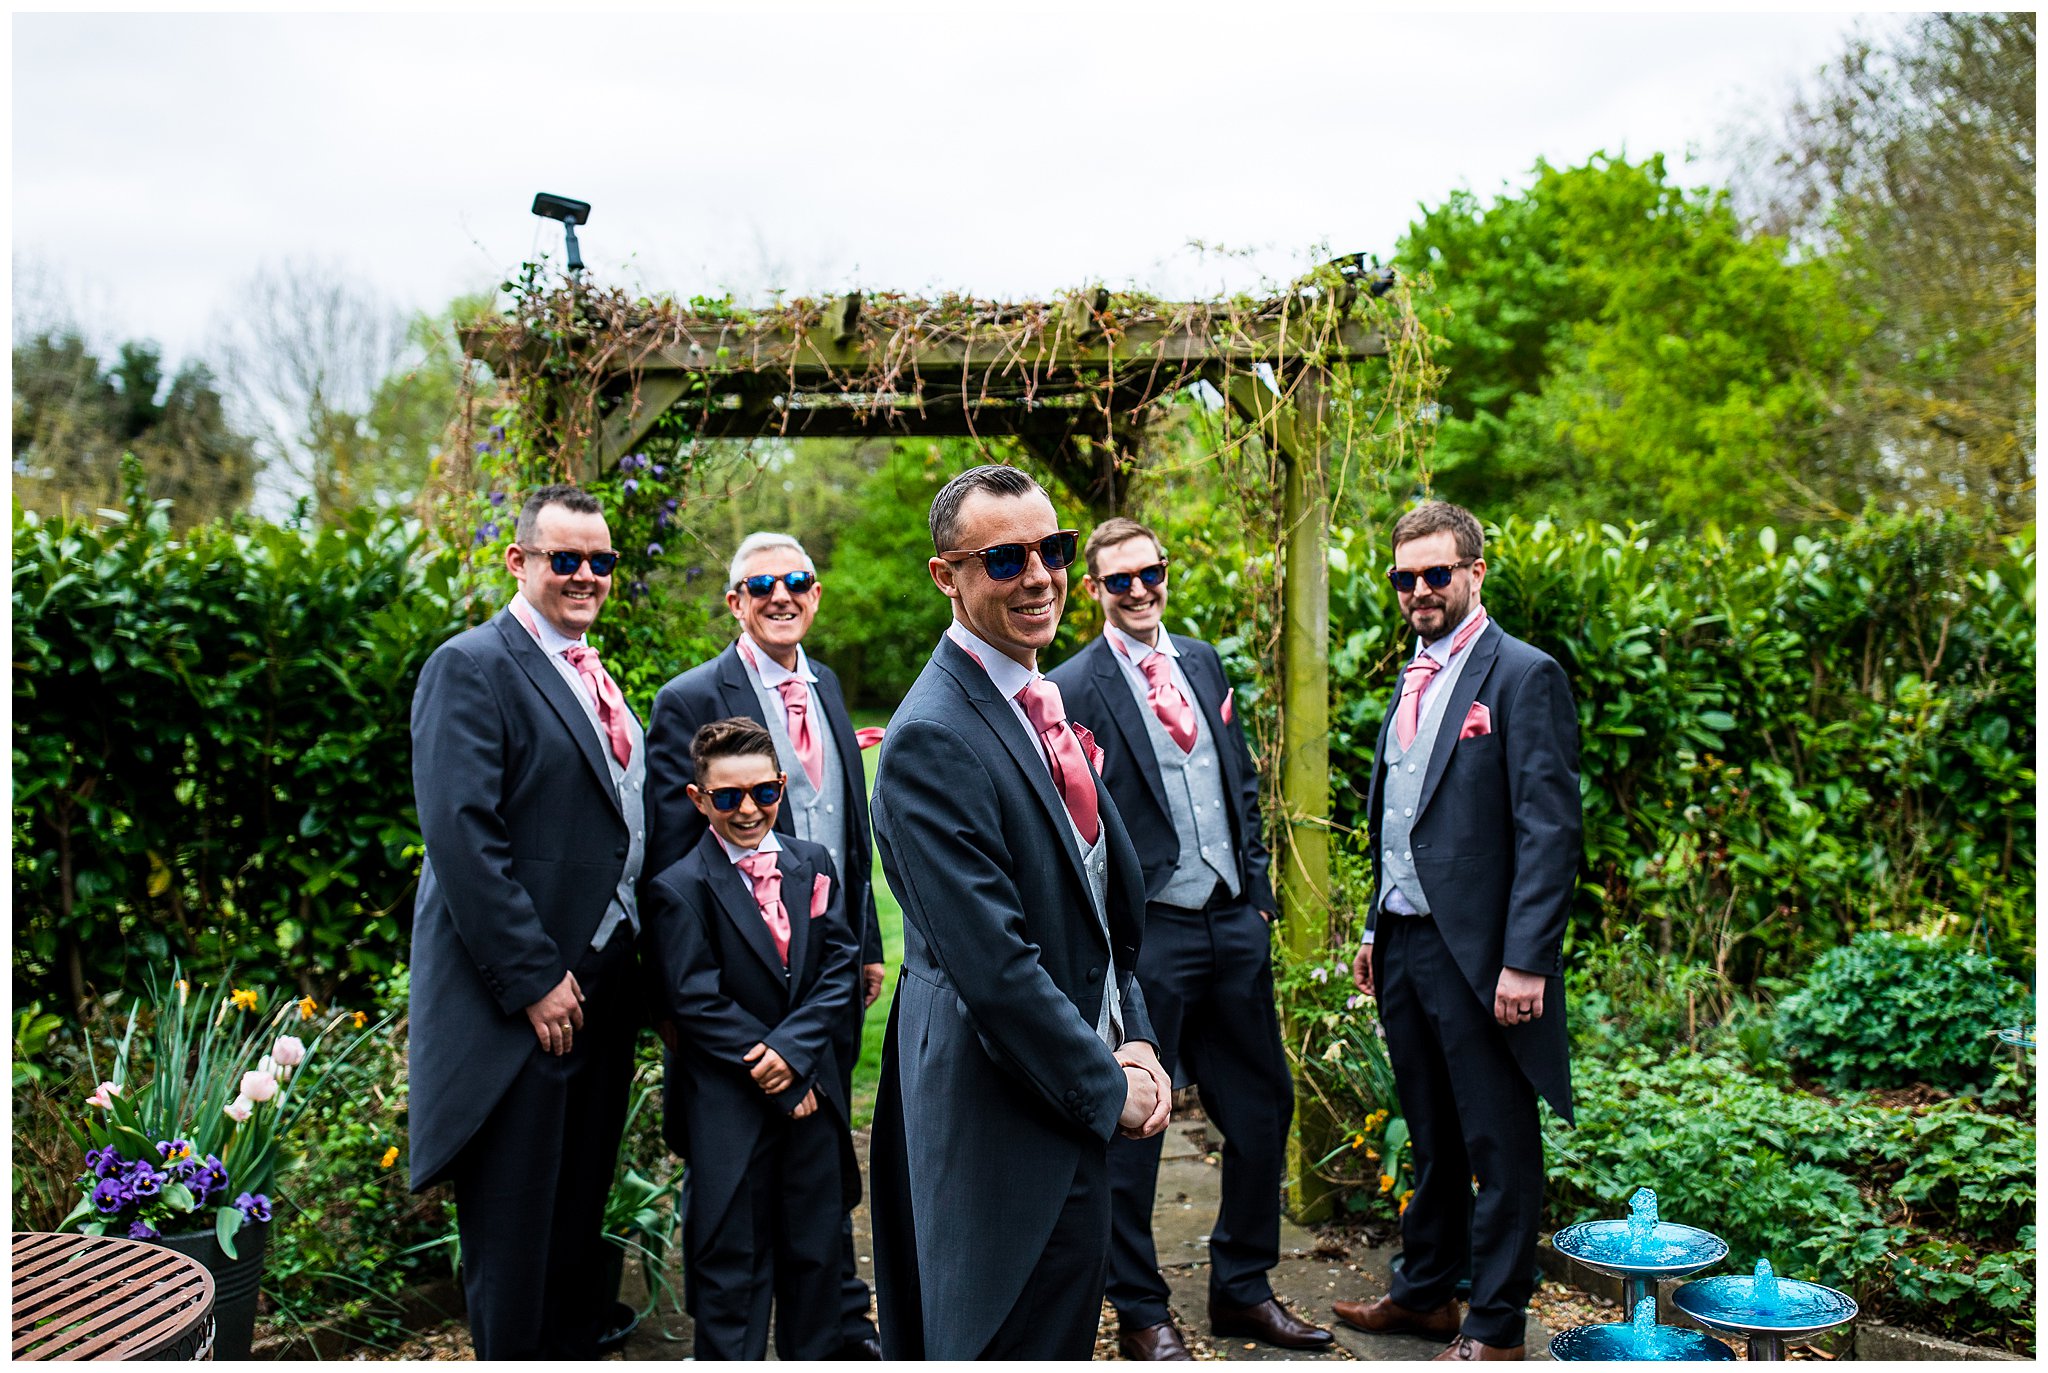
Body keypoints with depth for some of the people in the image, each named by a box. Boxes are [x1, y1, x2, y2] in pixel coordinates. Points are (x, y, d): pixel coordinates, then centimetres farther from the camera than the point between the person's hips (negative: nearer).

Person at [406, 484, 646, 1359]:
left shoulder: (592, 677, 15)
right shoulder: (472, 667, -11)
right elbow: (461, 836, -19)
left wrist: (641, 958, 9)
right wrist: (533, 978, -20)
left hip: (603, 979, 8)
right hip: (524, 988, -8)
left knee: (581, 1200, 17)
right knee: (514, 1215, 2)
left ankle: (575, 1350, 29)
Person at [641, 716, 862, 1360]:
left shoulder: (813, 864, 6)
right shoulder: (679, 888, -9)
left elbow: (840, 965, 1)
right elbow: (698, 1003, -12)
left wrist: (794, 1048, -14)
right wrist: (778, 1078, -13)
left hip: (812, 1087, 5)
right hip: (729, 1106, -4)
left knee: (814, 1247, 14)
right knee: (732, 1259, 2)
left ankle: (811, 1358, 30)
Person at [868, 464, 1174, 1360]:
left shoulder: (1045, 699, 9)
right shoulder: (932, 739, -20)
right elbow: (994, 965, -23)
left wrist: (1133, 1040, 4)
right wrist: (1108, 1087, -13)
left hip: (1073, 1089, 9)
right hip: (1007, 1117, -9)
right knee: (1033, 1340, 1)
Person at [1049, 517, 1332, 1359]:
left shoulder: (1202, 662, 11)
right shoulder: (1073, 690, -8)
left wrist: (1257, 885, 12)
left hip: (1234, 922, 7)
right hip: (1147, 933, -6)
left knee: (1261, 1108, 13)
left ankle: (1242, 1290, 30)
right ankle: (1140, 1313, 20)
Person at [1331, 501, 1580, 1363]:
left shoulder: (1523, 676, -10)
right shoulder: (1413, 680, 15)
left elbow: (1549, 830, -16)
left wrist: (1525, 961, -20)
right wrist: (1376, 928, 18)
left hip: (1477, 950, -8)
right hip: (1405, 942, 8)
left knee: (1499, 1145, 4)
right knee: (1433, 1137, 19)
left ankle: (1494, 1327, 14)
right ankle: (1425, 1292, 32)